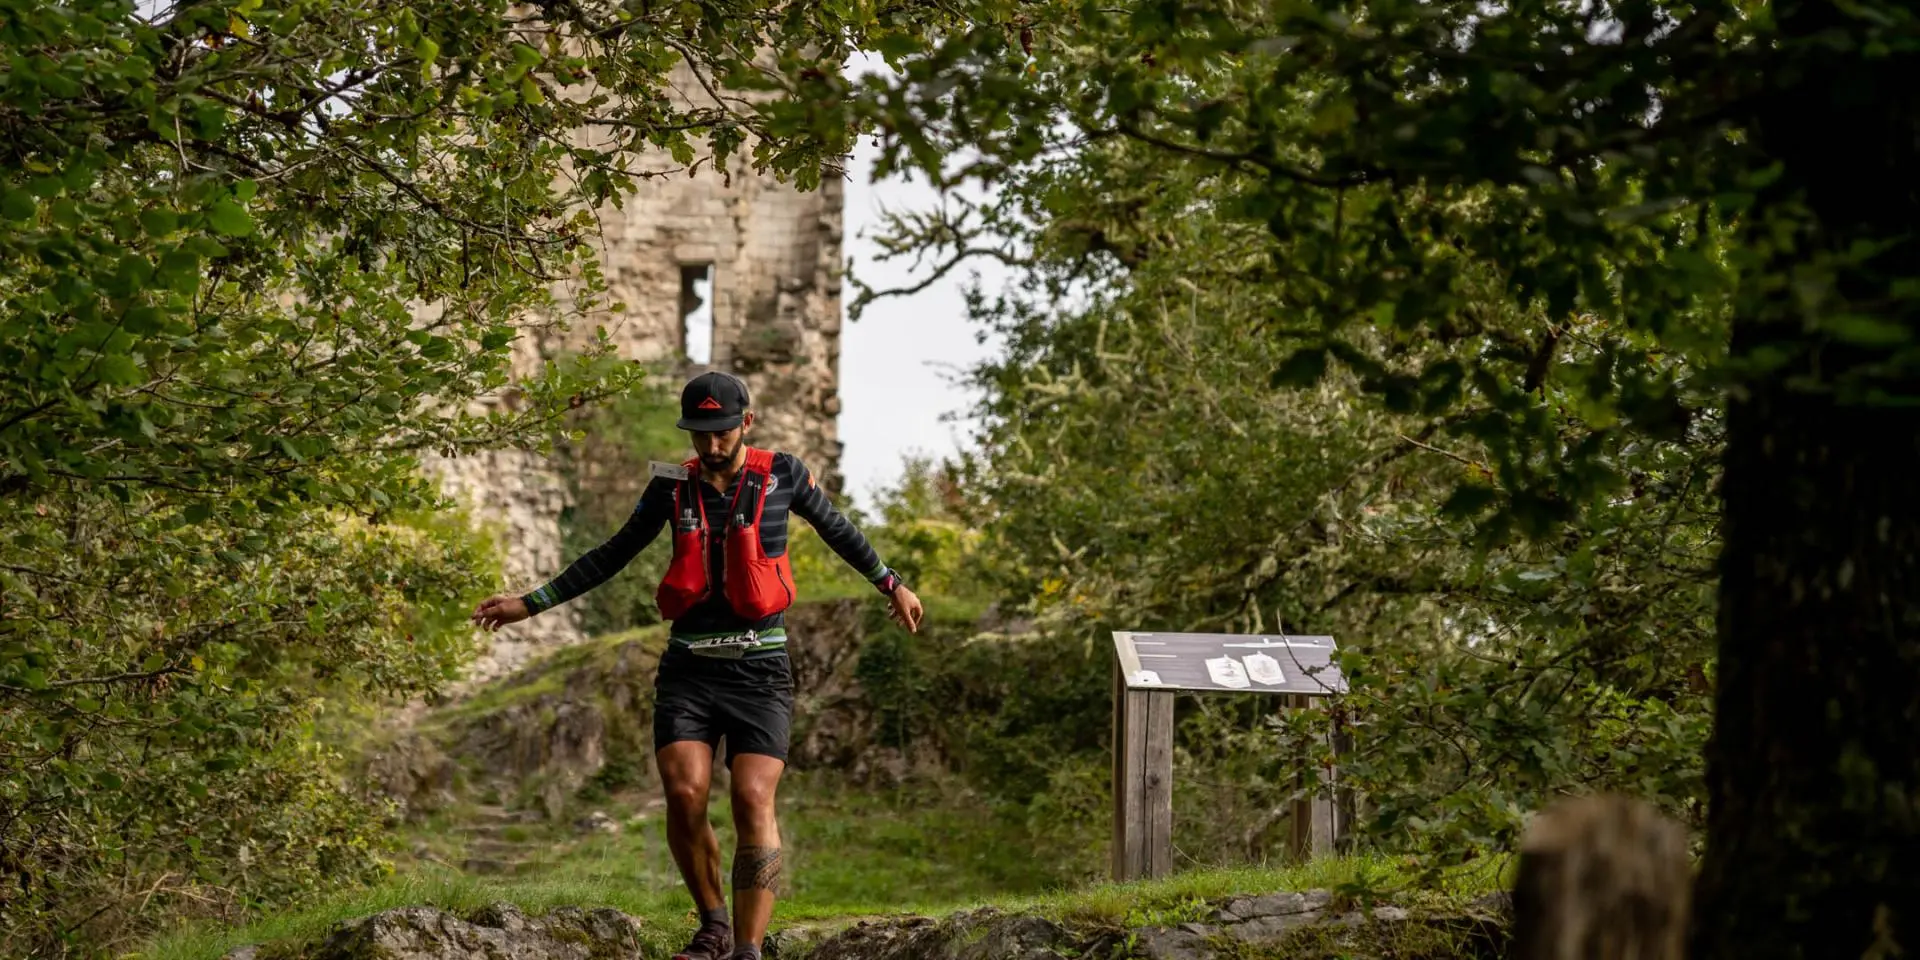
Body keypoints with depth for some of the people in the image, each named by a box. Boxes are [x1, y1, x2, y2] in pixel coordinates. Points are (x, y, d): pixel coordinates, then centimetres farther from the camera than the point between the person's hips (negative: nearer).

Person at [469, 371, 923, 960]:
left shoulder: (781, 475, 1)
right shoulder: (673, 486, 5)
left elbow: (837, 529, 18)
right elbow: (612, 556, 15)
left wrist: (891, 585, 28)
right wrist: (529, 605, 14)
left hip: (760, 668, -1)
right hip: (689, 667, 2)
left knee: (754, 801, -16)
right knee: (685, 795, -16)